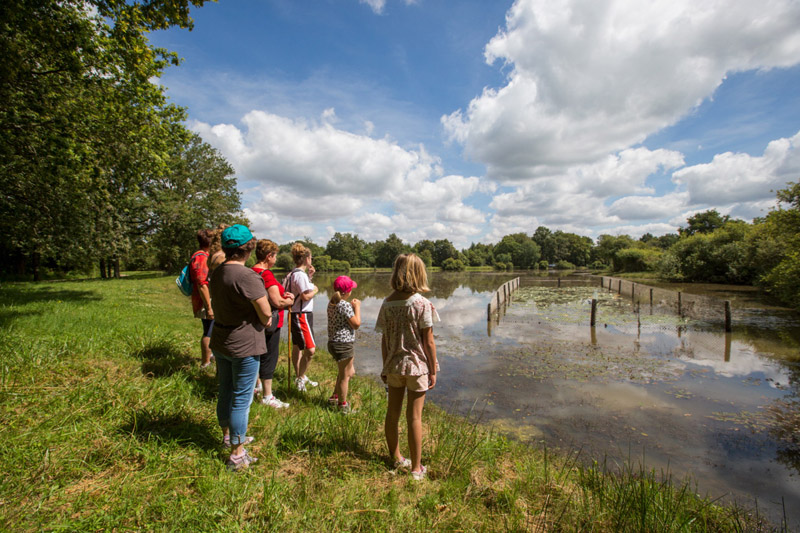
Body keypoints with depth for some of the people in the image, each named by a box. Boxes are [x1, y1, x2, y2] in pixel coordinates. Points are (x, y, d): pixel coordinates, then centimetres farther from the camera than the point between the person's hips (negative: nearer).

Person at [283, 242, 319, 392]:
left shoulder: (293, 274, 12)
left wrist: (309, 276, 13)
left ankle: (299, 377, 30)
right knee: (310, 349, -9)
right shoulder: (300, 275, -18)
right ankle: (301, 378, 2)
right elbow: (306, 296, -23)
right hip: (302, 315, -11)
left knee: (297, 347, 18)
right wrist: (315, 290, -5)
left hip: (296, 314, 11)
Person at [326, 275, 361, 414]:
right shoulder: (345, 305, -20)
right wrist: (357, 307, -8)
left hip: (333, 343, 9)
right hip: (343, 344, -9)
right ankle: (342, 405, 21)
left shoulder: (331, 303, 7)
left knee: (350, 372, 25)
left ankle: (334, 397, 34)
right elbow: (356, 324, -17)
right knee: (344, 375, 7)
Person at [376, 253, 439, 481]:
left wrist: (385, 366, 12)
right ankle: (416, 468, 21)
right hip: (417, 365, -4)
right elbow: (428, 342, -13)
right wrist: (433, 370, -2)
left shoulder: (387, 303, -4)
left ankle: (396, 458, 36)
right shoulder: (422, 304, -15)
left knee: (392, 413, 17)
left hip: (394, 364, 4)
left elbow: (384, 339, 2)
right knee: (414, 417, 7)